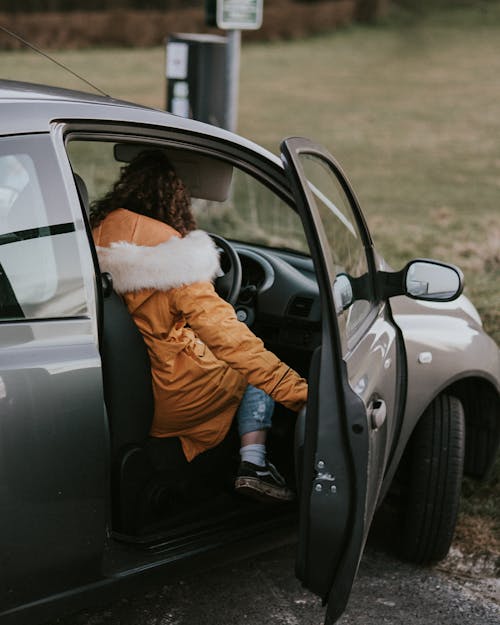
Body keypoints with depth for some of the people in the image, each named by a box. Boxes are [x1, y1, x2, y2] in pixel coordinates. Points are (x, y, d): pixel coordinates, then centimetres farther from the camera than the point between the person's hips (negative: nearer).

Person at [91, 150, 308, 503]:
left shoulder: (95, 238, -4)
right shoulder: (173, 255, -21)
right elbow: (223, 333, -23)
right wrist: (296, 390, -21)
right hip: (165, 401, -7)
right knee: (256, 369, 20)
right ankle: (253, 465, 6)